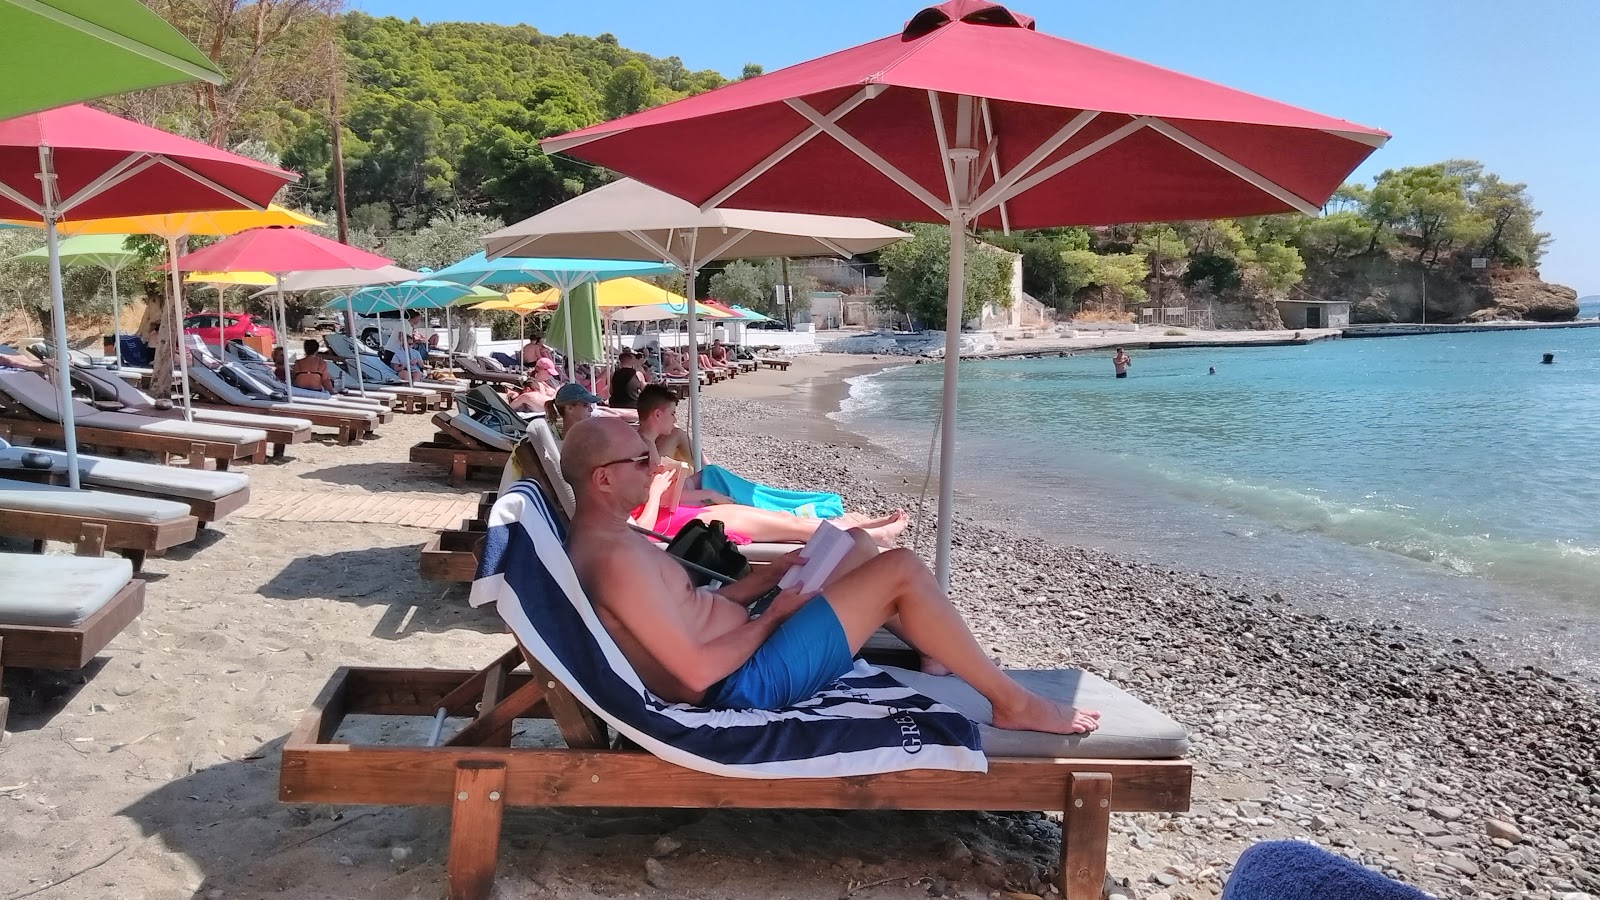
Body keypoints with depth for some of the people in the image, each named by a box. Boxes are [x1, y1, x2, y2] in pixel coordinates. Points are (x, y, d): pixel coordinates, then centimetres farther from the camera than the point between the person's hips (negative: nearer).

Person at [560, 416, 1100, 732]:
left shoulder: (601, 539, 9)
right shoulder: (616, 556, -25)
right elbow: (699, 671, -27)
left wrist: (771, 575, 5)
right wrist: (775, 614, -13)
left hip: (744, 650, 11)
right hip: (748, 683, -11)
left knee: (855, 544, 17)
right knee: (902, 571, -13)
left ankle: (940, 650, 30)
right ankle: (1013, 703, 1)